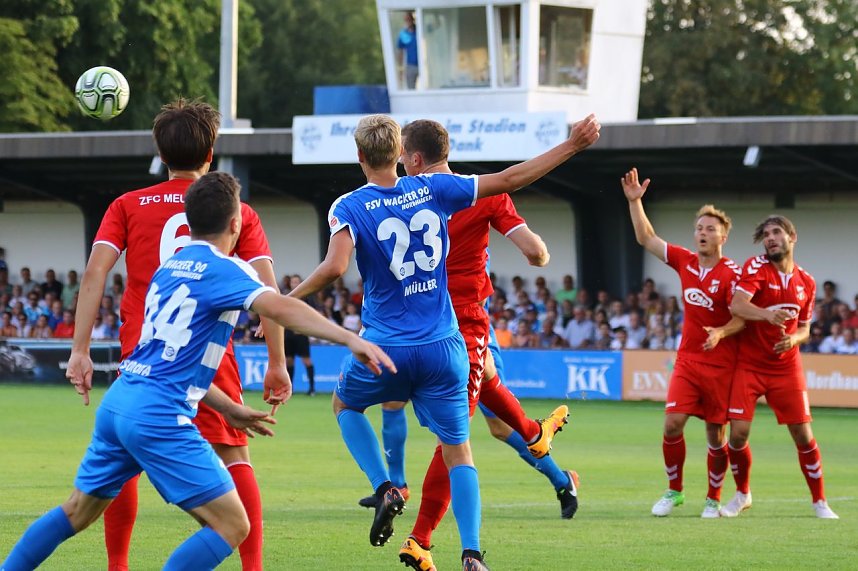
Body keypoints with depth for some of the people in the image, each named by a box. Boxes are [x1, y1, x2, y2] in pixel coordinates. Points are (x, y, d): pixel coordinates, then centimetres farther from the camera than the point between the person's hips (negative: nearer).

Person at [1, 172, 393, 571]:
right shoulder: (222, 269, -7)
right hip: (158, 417, -9)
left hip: (117, 403, 9)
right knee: (232, 526, -6)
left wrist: (229, 409, 28)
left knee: (77, 513, 25)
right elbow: (278, 307, -25)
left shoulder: (169, 268, 18)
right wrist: (350, 339, -32)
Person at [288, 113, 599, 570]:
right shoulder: (433, 189, 1)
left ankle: (385, 489, 8)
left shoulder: (348, 208, -8)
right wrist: (572, 145, 12)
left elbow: (334, 267, -25)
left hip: (385, 348, -2)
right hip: (442, 345, 2)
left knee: (344, 404, 28)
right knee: (457, 450, 9)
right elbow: (510, 179, 4)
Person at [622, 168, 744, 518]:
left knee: (716, 434, 1)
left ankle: (713, 498, 17)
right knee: (672, 423, -9)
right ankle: (674, 491, 7)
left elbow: (742, 317, -13)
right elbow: (646, 239, 12)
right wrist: (634, 202, 6)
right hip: (687, 360, 4)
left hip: (720, 364, -4)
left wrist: (721, 333, -31)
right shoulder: (685, 262, 4)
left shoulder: (731, 274, -11)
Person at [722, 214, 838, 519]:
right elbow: (737, 304, -24)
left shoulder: (806, 282, 6)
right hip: (748, 365, -3)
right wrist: (767, 314, -42)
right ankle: (742, 494, 16)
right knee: (738, 433, -9)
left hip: (786, 367, 3)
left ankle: (819, 501, 14)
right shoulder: (756, 267, -8)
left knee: (803, 435, -2)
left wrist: (793, 339, -9)